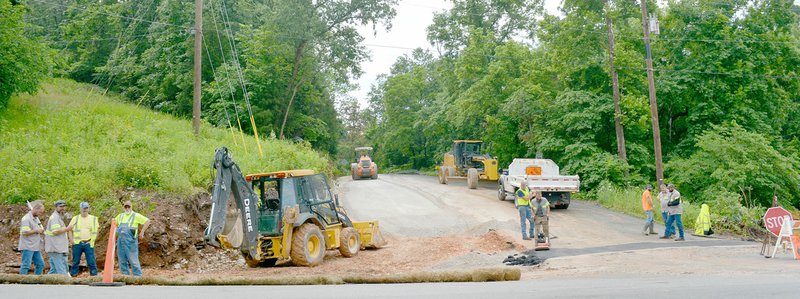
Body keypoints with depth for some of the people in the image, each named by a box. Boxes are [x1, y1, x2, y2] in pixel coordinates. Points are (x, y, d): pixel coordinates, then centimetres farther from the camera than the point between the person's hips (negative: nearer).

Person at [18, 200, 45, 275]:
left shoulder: (36, 218, 17)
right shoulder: (26, 218, -12)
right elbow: (24, 232, -21)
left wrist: (41, 230, 6)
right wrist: (37, 231, -15)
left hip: (36, 247, 9)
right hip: (27, 247, -9)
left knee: (40, 264, 10)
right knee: (26, 265, -9)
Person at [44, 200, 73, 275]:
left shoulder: (58, 217, 22)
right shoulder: (55, 217, -12)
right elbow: (55, 231, -23)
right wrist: (67, 229, -13)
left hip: (56, 249, 11)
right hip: (56, 249, -11)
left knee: (54, 270, 13)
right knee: (61, 270, -11)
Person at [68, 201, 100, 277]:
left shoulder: (93, 219, 9)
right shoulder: (75, 219, 10)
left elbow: (95, 231, 9)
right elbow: (69, 230, 11)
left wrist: (92, 240, -1)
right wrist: (71, 239, -1)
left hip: (88, 243, -1)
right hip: (77, 243, 1)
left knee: (91, 261, -3)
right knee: (75, 261, 6)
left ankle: (94, 275, 1)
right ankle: (73, 275, 15)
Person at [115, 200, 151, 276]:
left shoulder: (136, 216, -1)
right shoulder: (120, 216, 16)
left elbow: (148, 221, -7)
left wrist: (142, 232, -10)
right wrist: (115, 231, 18)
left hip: (130, 241, -6)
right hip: (120, 241, 6)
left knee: (133, 261, -7)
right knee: (122, 261, 8)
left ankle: (138, 276, -3)